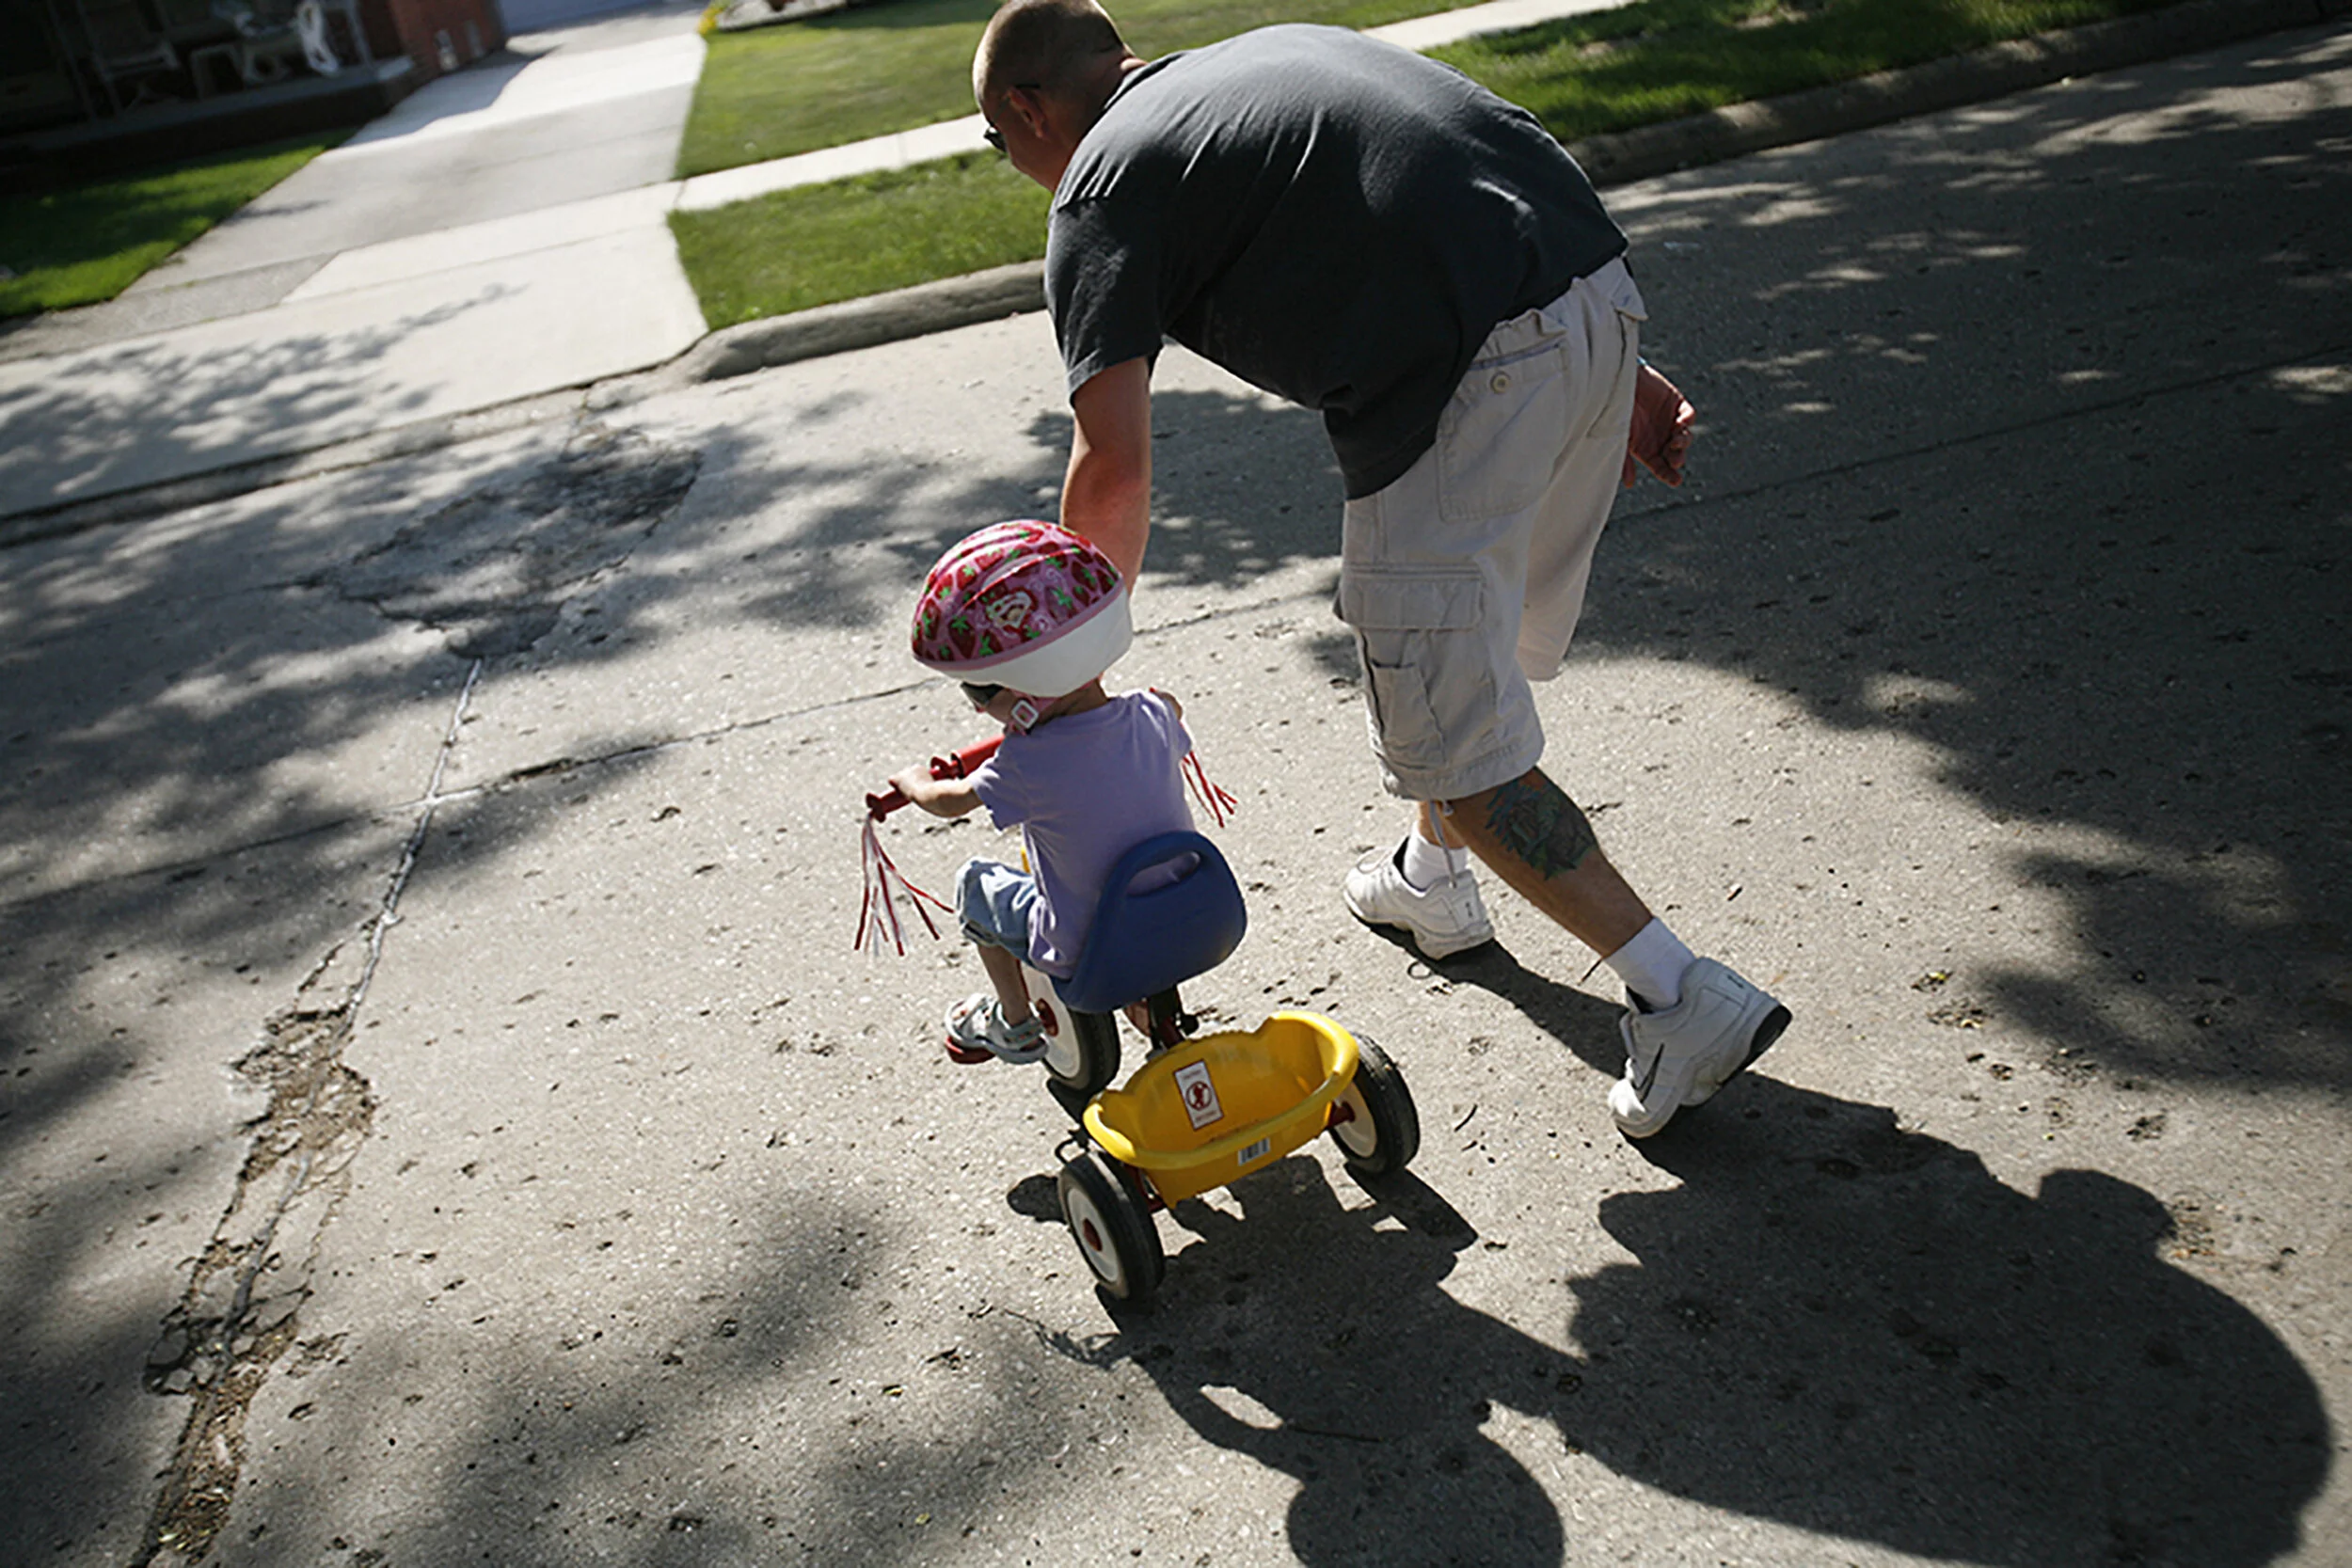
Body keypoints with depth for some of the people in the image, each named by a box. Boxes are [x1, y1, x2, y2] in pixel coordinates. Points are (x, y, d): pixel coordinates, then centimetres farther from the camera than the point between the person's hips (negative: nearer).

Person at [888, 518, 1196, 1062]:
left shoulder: (1029, 765, -26)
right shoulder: (1152, 714, -12)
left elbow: (949, 801, -7)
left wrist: (914, 782, 14)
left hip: (1087, 953, -4)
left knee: (975, 883, 18)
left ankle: (1015, 1023, 35)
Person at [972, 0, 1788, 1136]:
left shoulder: (1097, 193, 5)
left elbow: (1112, 469, -5)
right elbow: (1497, 196, 22)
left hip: (1464, 383, -9)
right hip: (1598, 292, 9)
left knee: (1450, 740, 4)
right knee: (1454, 626, 27)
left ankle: (1681, 995, 6)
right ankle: (1431, 877, 46)